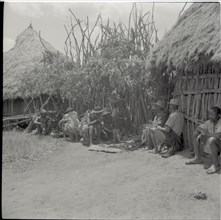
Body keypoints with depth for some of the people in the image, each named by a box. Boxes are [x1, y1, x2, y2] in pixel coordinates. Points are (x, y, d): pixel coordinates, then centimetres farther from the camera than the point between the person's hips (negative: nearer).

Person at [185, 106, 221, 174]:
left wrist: (207, 134, -26)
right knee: (196, 135, 4)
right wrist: (202, 130, -17)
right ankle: (198, 158, 9)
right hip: (211, 145, 8)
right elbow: (198, 128, 7)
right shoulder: (209, 122, -1)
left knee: (212, 140, -38)